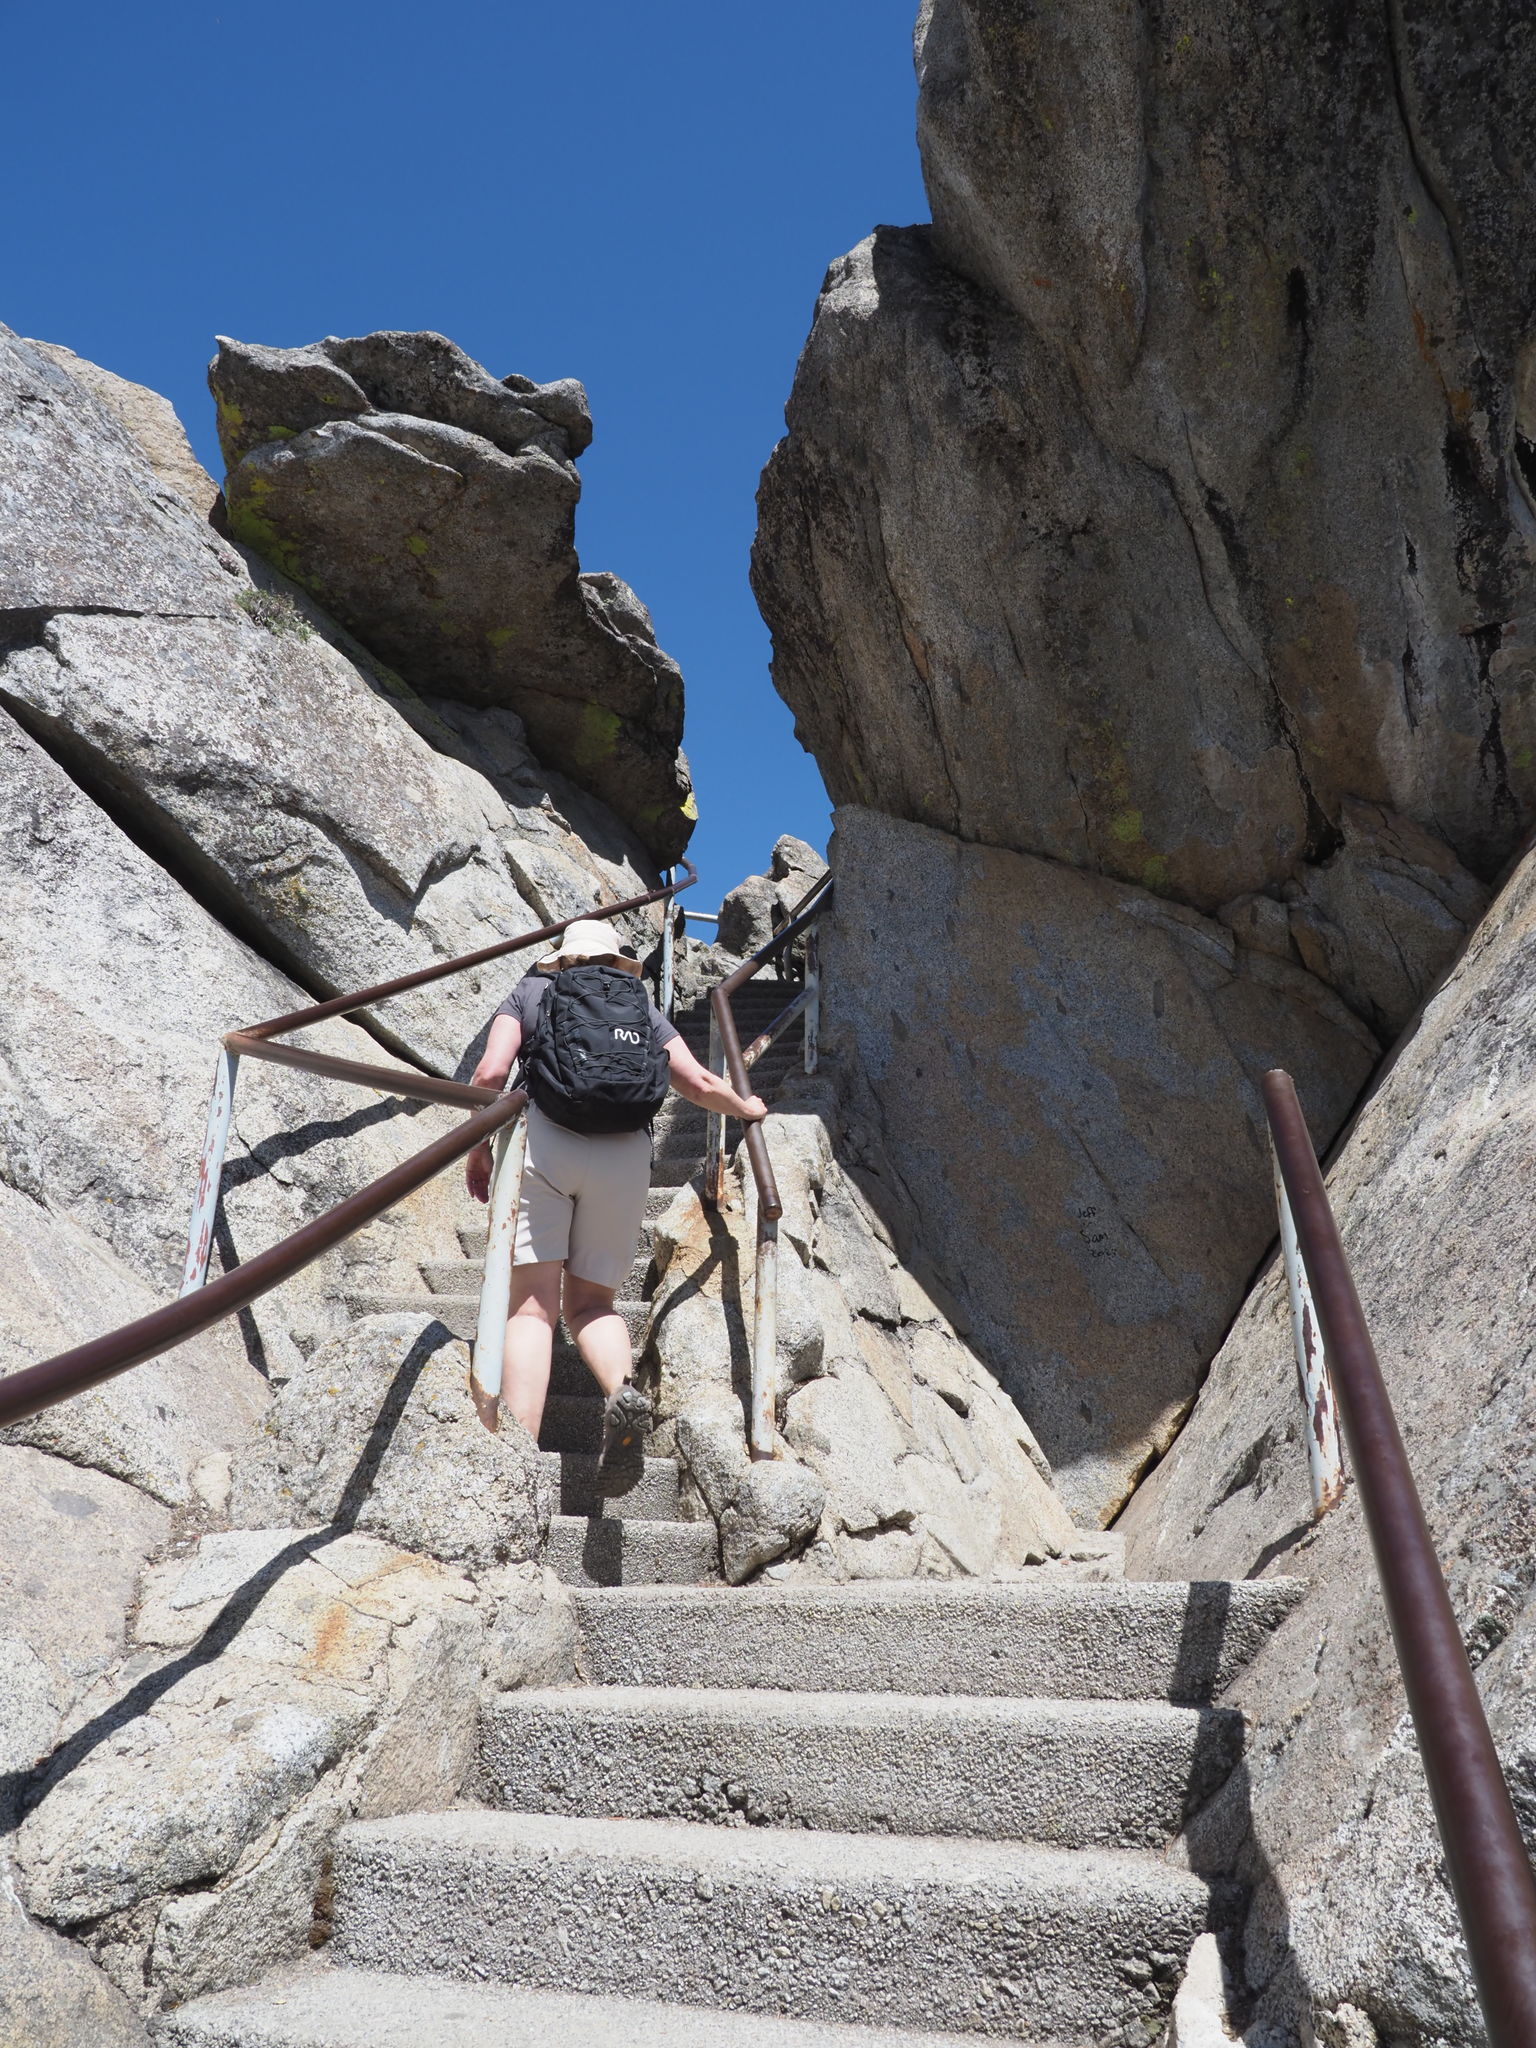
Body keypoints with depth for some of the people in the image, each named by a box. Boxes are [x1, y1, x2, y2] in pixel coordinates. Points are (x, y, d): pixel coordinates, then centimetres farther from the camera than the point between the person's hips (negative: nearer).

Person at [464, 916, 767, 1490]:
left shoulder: (531, 991, 22)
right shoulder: (642, 1007, 26)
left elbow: (491, 1073, 6)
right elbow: (699, 1085, 18)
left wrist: (476, 1148, 18)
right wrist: (747, 1108, 38)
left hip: (541, 1137, -1)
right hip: (624, 1152, 2)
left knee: (531, 1303, -5)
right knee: (590, 1301, 11)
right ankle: (623, 1390, -20)